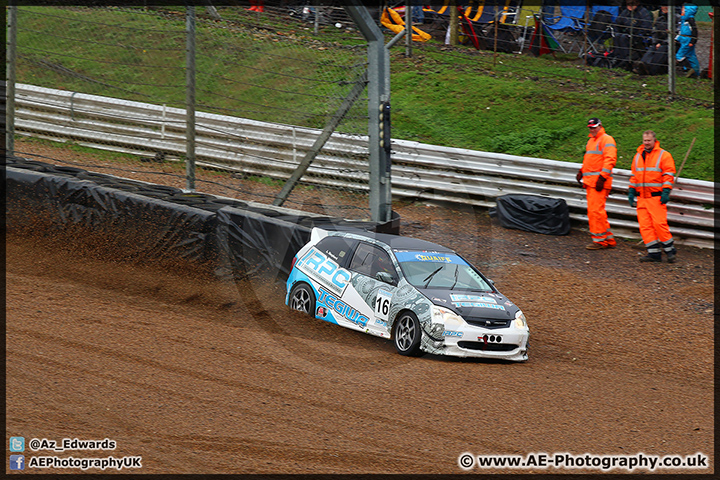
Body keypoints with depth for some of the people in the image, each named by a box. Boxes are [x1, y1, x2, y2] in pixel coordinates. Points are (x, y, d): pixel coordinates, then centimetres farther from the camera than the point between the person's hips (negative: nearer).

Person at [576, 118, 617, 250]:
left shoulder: (606, 140, -6)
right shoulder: (591, 141, 23)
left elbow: (610, 159, -15)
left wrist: (602, 177, -21)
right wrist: (581, 171, 20)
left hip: (599, 181, -10)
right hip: (590, 181, 10)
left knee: (596, 210, -12)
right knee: (593, 210, 8)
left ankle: (599, 240, -9)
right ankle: (609, 239, 12)